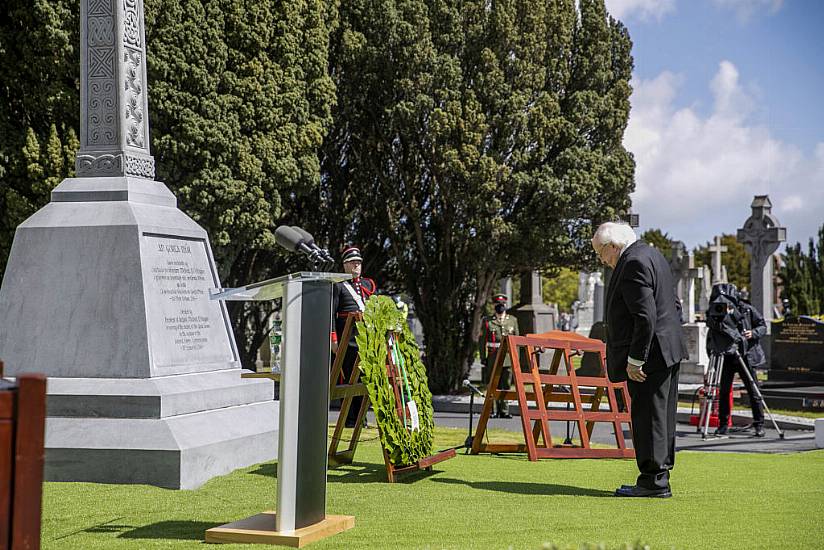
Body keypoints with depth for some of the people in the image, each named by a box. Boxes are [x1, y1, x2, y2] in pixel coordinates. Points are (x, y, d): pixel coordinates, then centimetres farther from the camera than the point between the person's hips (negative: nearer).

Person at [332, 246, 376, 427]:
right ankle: (349, 419, 1)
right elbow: (331, 313, -2)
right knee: (348, 378, -3)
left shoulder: (368, 284, 19)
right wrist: (333, 338, -11)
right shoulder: (338, 285, 3)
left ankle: (360, 418, 12)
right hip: (347, 339, -5)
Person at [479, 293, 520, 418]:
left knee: (506, 385, 0)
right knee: (494, 385, 1)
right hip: (493, 358, -1)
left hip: (508, 358, 1)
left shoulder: (513, 320, 11)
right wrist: (483, 358, -2)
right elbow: (483, 341, 4)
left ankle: (504, 411, 5)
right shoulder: (487, 321, 5)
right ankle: (496, 411, 8)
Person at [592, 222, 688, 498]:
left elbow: (645, 317, -23)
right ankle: (661, 474, 19)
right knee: (661, 416, 13)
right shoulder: (651, 254, 16)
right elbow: (674, 304, 21)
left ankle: (654, 480, -1)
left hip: (651, 353, -11)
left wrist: (634, 360, -20)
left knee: (647, 416, -5)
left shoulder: (633, 263, -17)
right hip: (668, 350, 11)